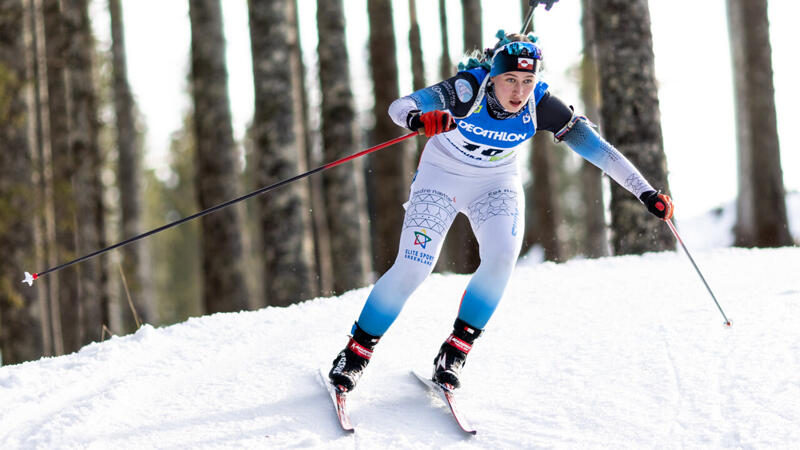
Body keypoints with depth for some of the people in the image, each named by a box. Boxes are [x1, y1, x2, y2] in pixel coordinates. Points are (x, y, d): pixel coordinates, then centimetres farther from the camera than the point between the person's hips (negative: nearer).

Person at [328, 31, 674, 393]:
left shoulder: (540, 105, -24)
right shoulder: (468, 90, -32)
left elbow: (594, 146, -21)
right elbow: (400, 106, -43)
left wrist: (646, 192, -25)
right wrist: (418, 118, -68)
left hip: (496, 183, 2)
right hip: (442, 176, -2)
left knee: (502, 255, -23)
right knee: (412, 268, -14)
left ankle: (456, 349, -5)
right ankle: (357, 350, 5)